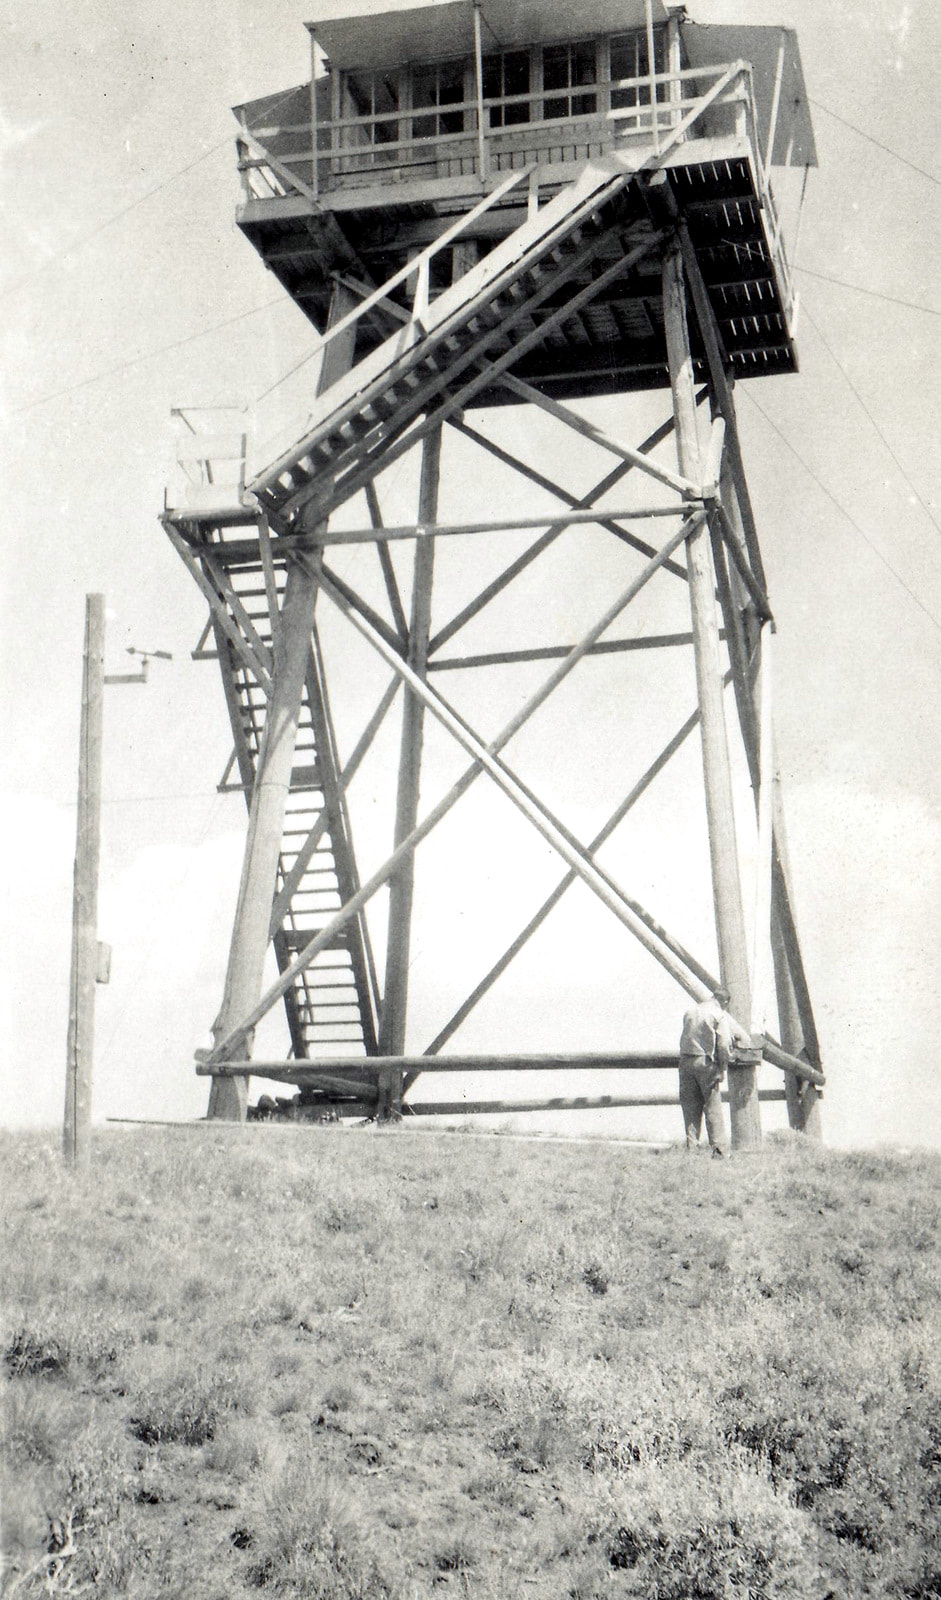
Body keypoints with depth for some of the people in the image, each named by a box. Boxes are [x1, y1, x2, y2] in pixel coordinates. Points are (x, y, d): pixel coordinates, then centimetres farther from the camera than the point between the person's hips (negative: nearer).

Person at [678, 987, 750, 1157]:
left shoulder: (690, 1012, 12)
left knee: (690, 1107, 8)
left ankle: (691, 1148, 7)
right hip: (706, 1062, -4)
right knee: (713, 1107, 1)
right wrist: (723, 1067, -1)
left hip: (685, 1060, 4)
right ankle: (720, 1149, -1)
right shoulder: (720, 1015, -4)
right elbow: (724, 1044, -11)